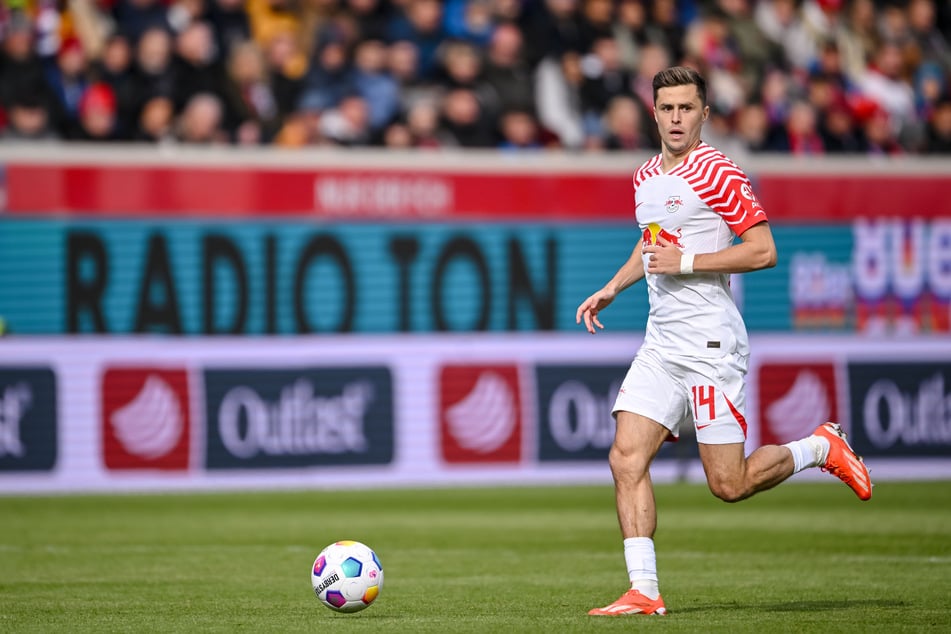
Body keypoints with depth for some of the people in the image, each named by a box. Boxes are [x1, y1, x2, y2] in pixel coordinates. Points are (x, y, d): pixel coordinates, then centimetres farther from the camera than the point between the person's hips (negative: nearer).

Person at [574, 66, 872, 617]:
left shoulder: (717, 173, -11)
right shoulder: (646, 177, 14)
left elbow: (763, 251, -15)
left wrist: (685, 262, -17)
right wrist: (611, 289, 22)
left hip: (711, 344, -7)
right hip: (661, 344, 7)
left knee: (729, 484, -4)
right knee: (627, 458, -8)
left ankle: (821, 447, 21)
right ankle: (644, 591, -7)